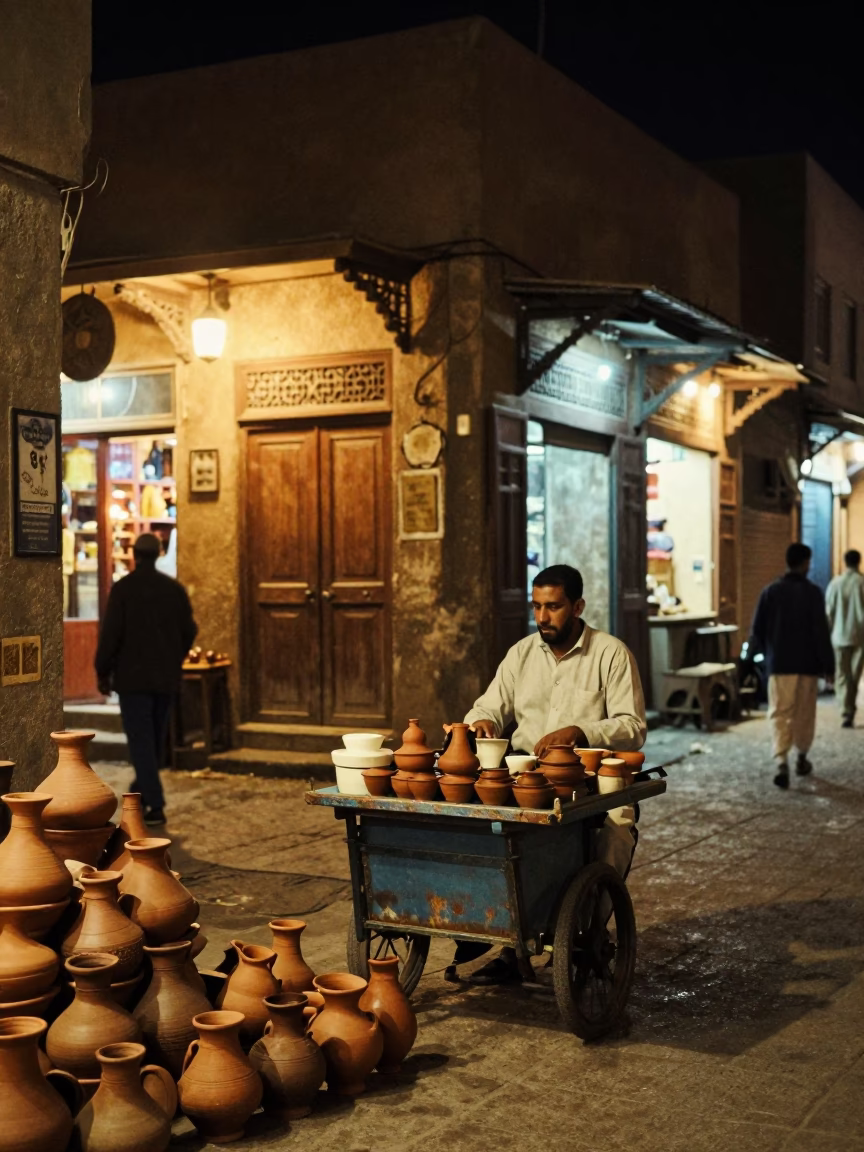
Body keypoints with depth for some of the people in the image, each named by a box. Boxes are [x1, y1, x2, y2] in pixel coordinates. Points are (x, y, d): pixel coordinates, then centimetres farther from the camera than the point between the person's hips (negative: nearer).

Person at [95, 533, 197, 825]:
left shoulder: (123, 588, -9)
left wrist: (103, 672, -2)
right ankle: (142, 792, 31)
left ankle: (155, 806, -10)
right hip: (166, 678, 4)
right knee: (155, 739, 17)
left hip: (133, 677, -4)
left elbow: (110, 634, -11)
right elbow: (189, 631, 6)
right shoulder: (175, 589, 3)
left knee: (141, 741, -3)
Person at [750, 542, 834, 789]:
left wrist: (767, 652, 21)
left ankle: (781, 762, -17)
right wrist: (828, 665, -5)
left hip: (779, 664, 1)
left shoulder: (770, 591, -1)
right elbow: (821, 631, -11)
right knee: (804, 713, 15)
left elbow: (757, 629, 3)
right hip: (808, 663, -1)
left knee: (779, 714, 0)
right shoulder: (813, 592, -8)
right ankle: (801, 759, 28)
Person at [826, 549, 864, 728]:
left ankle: (846, 712, -7)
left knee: (843, 676, 4)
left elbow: (829, 612, 1)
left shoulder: (835, 583, -1)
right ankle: (850, 711, 8)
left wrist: (829, 632, 11)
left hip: (840, 636, 1)